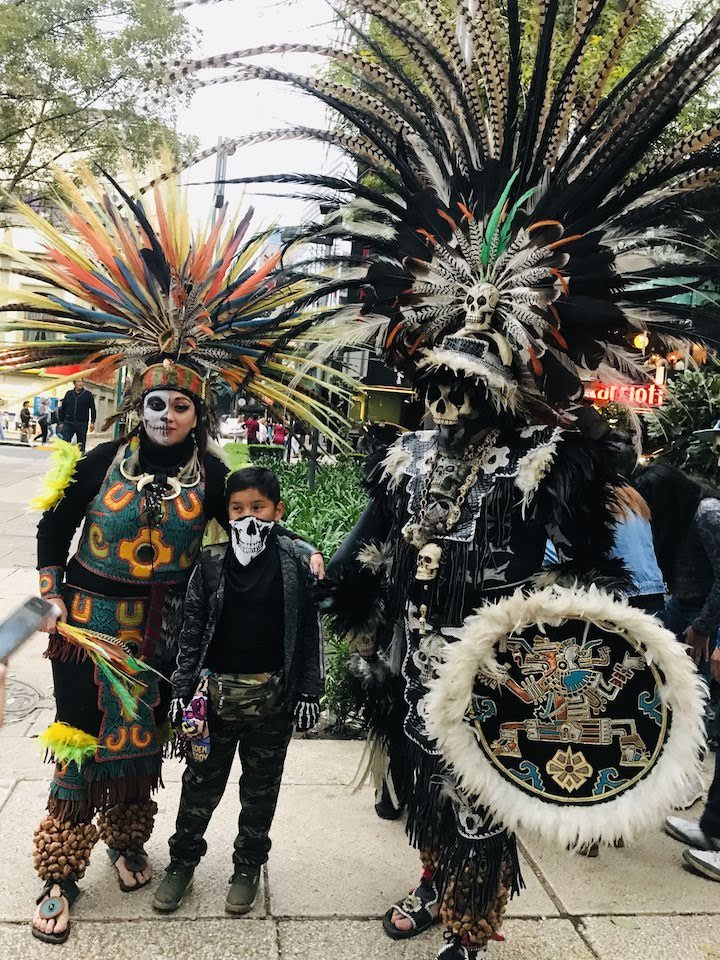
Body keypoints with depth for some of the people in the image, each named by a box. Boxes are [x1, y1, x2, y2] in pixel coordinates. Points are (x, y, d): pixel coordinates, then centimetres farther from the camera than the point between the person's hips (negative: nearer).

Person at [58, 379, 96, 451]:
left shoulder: (88, 395, 3)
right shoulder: (68, 394, 9)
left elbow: (93, 409, 1)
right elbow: (63, 408, 12)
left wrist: (92, 422, -7)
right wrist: (61, 422, 8)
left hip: (82, 424, -1)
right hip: (68, 423, 1)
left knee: (81, 445, 4)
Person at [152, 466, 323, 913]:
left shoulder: (297, 561, -6)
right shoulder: (212, 561, -3)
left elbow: (309, 630, -3)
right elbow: (192, 628, 1)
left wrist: (309, 691, -4)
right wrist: (182, 688, -2)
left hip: (273, 693, -1)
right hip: (217, 689, 1)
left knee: (261, 787, 14)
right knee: (201, 782, 13)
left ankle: (248, 866, 33)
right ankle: (182, 860, 32)